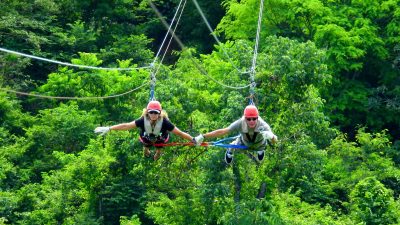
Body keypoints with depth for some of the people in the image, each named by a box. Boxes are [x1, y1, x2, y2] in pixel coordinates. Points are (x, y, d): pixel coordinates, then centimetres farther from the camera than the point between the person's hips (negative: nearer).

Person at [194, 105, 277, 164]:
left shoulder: (263, 125, -45)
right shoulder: (240, 124, -43)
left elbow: (275, 141, -52)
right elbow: (222, 131, -39)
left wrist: (271, 136, -78)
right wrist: (203, 137, -44)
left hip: (259, 144, 1)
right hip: (244, 143, -1)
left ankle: (260, 150, 70)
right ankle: (229, 151, 58)